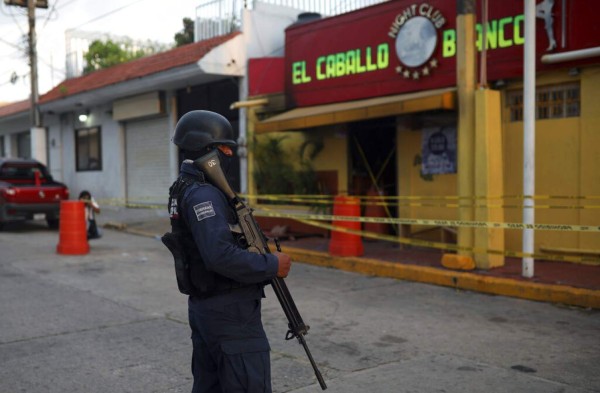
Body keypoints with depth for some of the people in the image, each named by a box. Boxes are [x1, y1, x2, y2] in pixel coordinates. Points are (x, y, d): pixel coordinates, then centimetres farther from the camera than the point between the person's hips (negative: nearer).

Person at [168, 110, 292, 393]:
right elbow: (221, 256, -30)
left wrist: (262, 255, 5)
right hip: (229, 314, -10)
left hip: (203, 308, 10)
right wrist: (272, 265, -18)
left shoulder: (185, 190, 13)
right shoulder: (203, 195, -19)